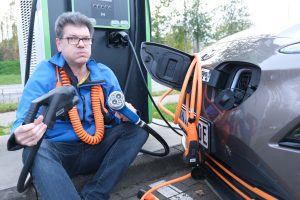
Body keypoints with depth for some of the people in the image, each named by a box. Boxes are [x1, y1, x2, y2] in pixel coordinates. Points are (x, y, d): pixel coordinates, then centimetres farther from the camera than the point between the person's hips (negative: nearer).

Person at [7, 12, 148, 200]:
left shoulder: (105, 74, 5)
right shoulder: (44, 74, -4)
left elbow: (117, 115, 9)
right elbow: (24, 121, -11)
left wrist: (125, 113, -17)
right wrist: (22, 134, -36)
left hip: (96, 150, 4)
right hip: (58, 150, -3)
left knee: (137, 128, -16)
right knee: (35, 151, -34)